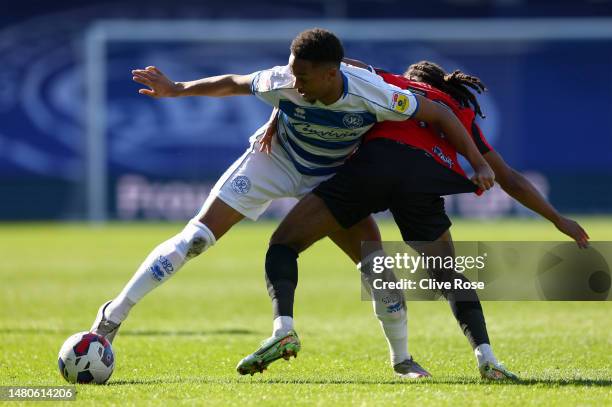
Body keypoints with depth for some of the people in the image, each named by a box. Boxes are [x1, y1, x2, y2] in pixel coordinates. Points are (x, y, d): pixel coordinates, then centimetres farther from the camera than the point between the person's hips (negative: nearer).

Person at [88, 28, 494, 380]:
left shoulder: (371, 95, -34)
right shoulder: (282, 83, -30)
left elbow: (440, 114, -23)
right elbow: (233, 83, -9)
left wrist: (479, 164, -25)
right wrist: (177, 89, -9)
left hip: (332, 177, 1)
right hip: (275, 159, -1)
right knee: (196, 237, -14)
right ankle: (115, 313, -5)